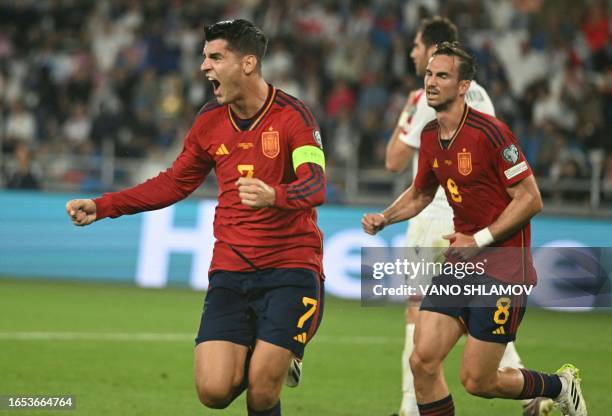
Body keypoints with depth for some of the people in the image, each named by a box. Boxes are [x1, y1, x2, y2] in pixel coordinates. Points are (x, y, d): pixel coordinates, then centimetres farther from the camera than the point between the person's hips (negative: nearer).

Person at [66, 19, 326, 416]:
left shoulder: (292, 115, -10)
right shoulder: (210, 121, 8)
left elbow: (316, 185, -23)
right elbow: (174, 183, 20)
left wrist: (273, 196, -45)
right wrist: (100, 207, 13)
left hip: (290, 268, -5)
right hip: (230, 271, 5)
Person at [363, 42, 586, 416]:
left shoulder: (489, 132, -17)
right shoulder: (430, 136, 7)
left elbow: (531, 199, -16)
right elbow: (421, 193, 24)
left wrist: (480, 240, -19)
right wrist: (384, 219, 6)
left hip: (502, 268, -7)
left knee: (477, 381, -4)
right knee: (423, 362, -6)